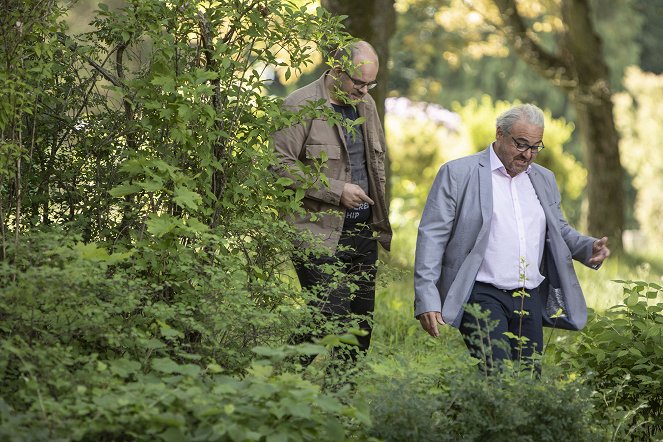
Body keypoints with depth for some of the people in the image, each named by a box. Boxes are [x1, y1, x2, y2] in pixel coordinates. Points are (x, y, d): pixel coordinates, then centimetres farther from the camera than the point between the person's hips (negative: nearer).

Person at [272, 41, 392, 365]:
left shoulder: (366, 104, 15)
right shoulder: (300, 106, -9)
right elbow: (280, 164, -15)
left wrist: (379, 217, 15)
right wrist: (336, 191, -16)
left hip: (363, 231, 7)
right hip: (321, 232, -7)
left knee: (361, 323, 8)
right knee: (331, 320, -15)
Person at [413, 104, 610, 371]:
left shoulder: (544, 180, 18)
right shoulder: (458, 174, 0)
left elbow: (559, 232, 27)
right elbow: (432, 236, -3)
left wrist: (590, 248, 4)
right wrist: (427, 300, -12)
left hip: (531, 299, 6)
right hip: (482, 295, -5)